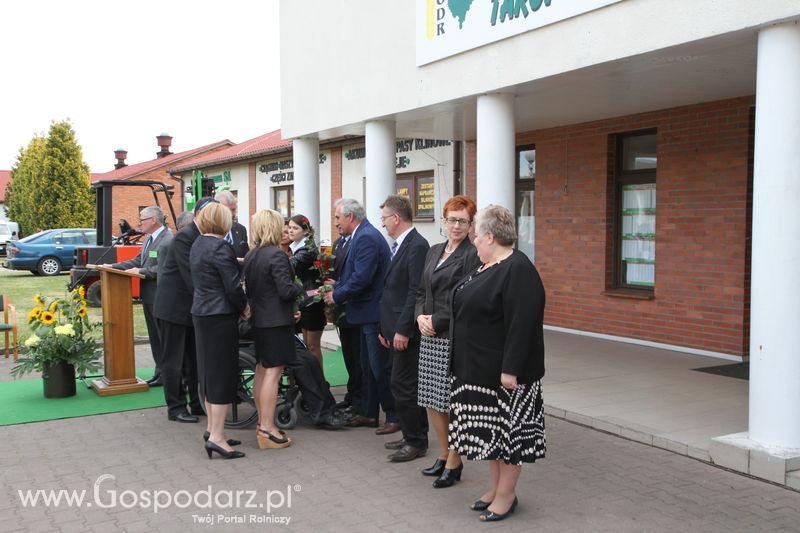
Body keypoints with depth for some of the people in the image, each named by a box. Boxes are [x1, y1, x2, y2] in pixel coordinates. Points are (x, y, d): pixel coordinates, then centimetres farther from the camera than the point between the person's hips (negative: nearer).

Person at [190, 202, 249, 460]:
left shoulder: (197, 245, 11)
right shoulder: (221, 247, -17)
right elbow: (233, 287, -18)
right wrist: (245, 307, -2)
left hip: (201, 313, 9)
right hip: (221, 316, -9)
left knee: (209, 371, 16)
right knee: (223, 373, -4)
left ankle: (212, 428, 25)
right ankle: (216, 436, -3)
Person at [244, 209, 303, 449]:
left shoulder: (250, 255, 8)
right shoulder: (276, 255, -18)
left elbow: (249, 287, 13)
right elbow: (286, 290, -22)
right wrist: (302, 290, -3)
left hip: (259, 320, 9)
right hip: (277, 321, -9)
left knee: (261, 371, 15)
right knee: (273, 373, -5)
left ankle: (263, 423, 24)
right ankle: (267, 429, -3)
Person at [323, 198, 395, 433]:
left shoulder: (366, 238, -19)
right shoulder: (363, 235, 12)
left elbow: (361, 278, -24)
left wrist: (337, 295, -12)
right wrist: (336, 286, 6)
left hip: (374, 313, -11)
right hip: (369, 312, 11)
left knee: (380, 367, -3)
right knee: (368, 367, 17)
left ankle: (394, 417, 7)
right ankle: (369, 413, 27)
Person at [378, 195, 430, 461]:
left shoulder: (417, 246, -15)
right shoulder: (400, 245, 15)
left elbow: (416, 292, -21)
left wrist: (402, 330, -21)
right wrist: (386, 327, 18)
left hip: (406, 331, -10)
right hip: (396, 329, 10)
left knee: (403, 386, -4)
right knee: (408, 385, 15)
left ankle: (415, 442, 7)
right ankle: (414, 436, 25)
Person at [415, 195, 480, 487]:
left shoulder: (471, 255, -9)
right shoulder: (434, 252, 14)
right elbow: (421, 291, 16)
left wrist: (436, 321, -13)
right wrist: (421, 316, -1)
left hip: (455, 337, -7)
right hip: (430, 336, 7)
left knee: (454, 401, 0)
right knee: (432, 398, 13)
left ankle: (454, 463, 16)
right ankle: (443, 455, 30)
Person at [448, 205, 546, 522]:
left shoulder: (517, 270, -19)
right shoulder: (487, 267, 11)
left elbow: (522, 325, -24)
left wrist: (510, 370, -25)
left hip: (502, 371, -10)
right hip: (478, 369, 10)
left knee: (507, 430, 3)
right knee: (490, 431, 15)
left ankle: (507, 494, 14)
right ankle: (496, 487, 26)